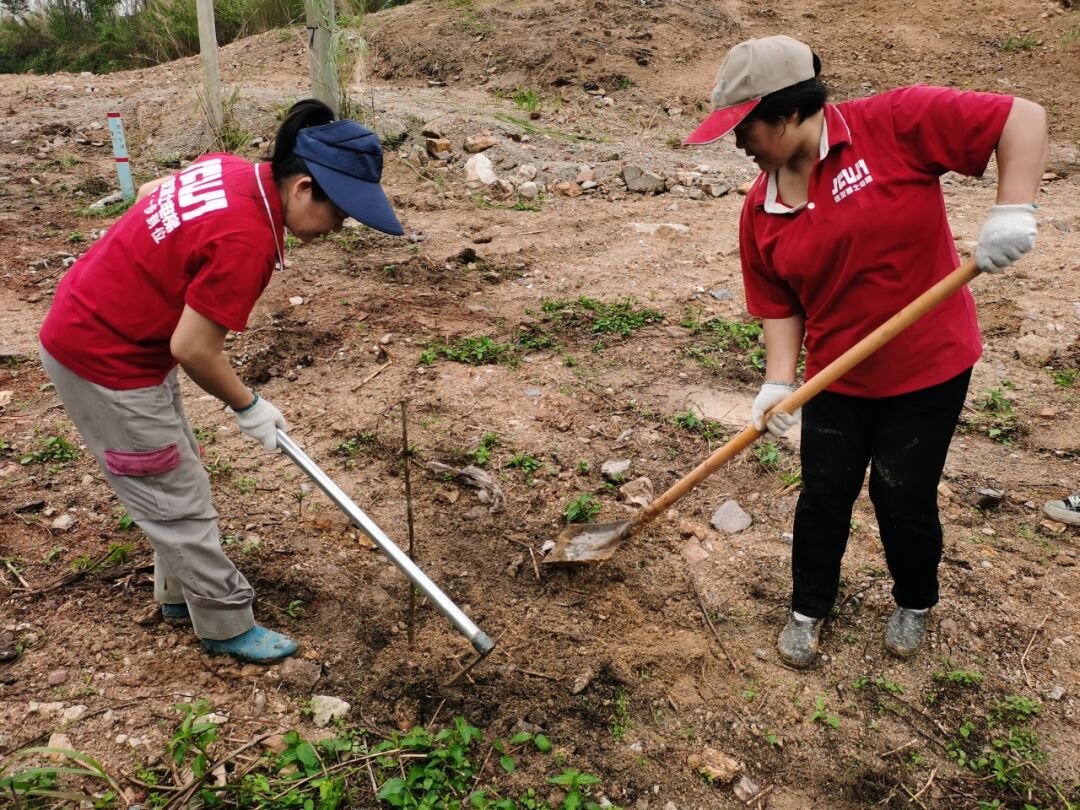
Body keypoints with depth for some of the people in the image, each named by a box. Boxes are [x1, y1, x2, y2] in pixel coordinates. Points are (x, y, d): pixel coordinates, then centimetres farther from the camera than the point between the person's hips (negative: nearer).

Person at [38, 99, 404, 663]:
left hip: (90, 317, 10)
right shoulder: (247, 240, -30)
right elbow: (193, 350, -24)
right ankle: (227, 626, 21)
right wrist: (248, 407, -8)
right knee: (178, 501, 4)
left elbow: (150, 190, 13)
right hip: (104, 362, -10)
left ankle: (180, 592, 40)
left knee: (176, 471, 21)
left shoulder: (228, 168, -5)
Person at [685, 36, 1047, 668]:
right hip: (837, 379, 4)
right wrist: (779, 383, -12)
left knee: (904, 500, 9)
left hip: (929, 367, -3)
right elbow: (780, 306, 0)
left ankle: (915, 603, 40)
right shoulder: (762, 212, -3)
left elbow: (1021, 118, -17)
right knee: (824, 497, 11)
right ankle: (809, 608, 37)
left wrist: (1013, 211, -28)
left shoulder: (894, 124, -17)